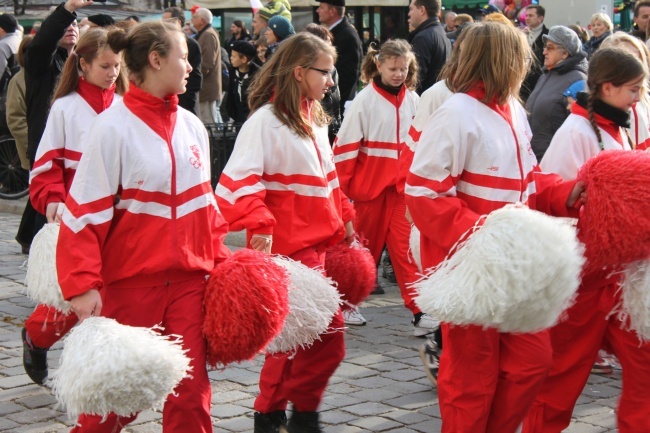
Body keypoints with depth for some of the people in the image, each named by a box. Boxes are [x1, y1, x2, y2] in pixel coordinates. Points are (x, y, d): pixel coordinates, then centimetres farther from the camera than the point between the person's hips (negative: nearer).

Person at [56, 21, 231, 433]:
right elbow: (87, 211, -12)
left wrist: (221, 261, 7)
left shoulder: (192, 126, 6)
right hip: (130, 280, -5)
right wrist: (83, 284, -17)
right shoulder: (114, 126, -11)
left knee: (192, 387, 3)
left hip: (189, 279, 5)